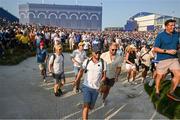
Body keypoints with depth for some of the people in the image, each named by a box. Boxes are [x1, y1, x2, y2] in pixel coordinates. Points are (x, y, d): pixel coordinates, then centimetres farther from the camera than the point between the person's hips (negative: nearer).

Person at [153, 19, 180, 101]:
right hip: (163, 59, -4)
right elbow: (155, 49, -11)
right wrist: (167, 51, -20)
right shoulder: (160, 36, -9)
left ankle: (171, 92, 10)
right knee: (160, 76, 6)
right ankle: (157, 91, 30)